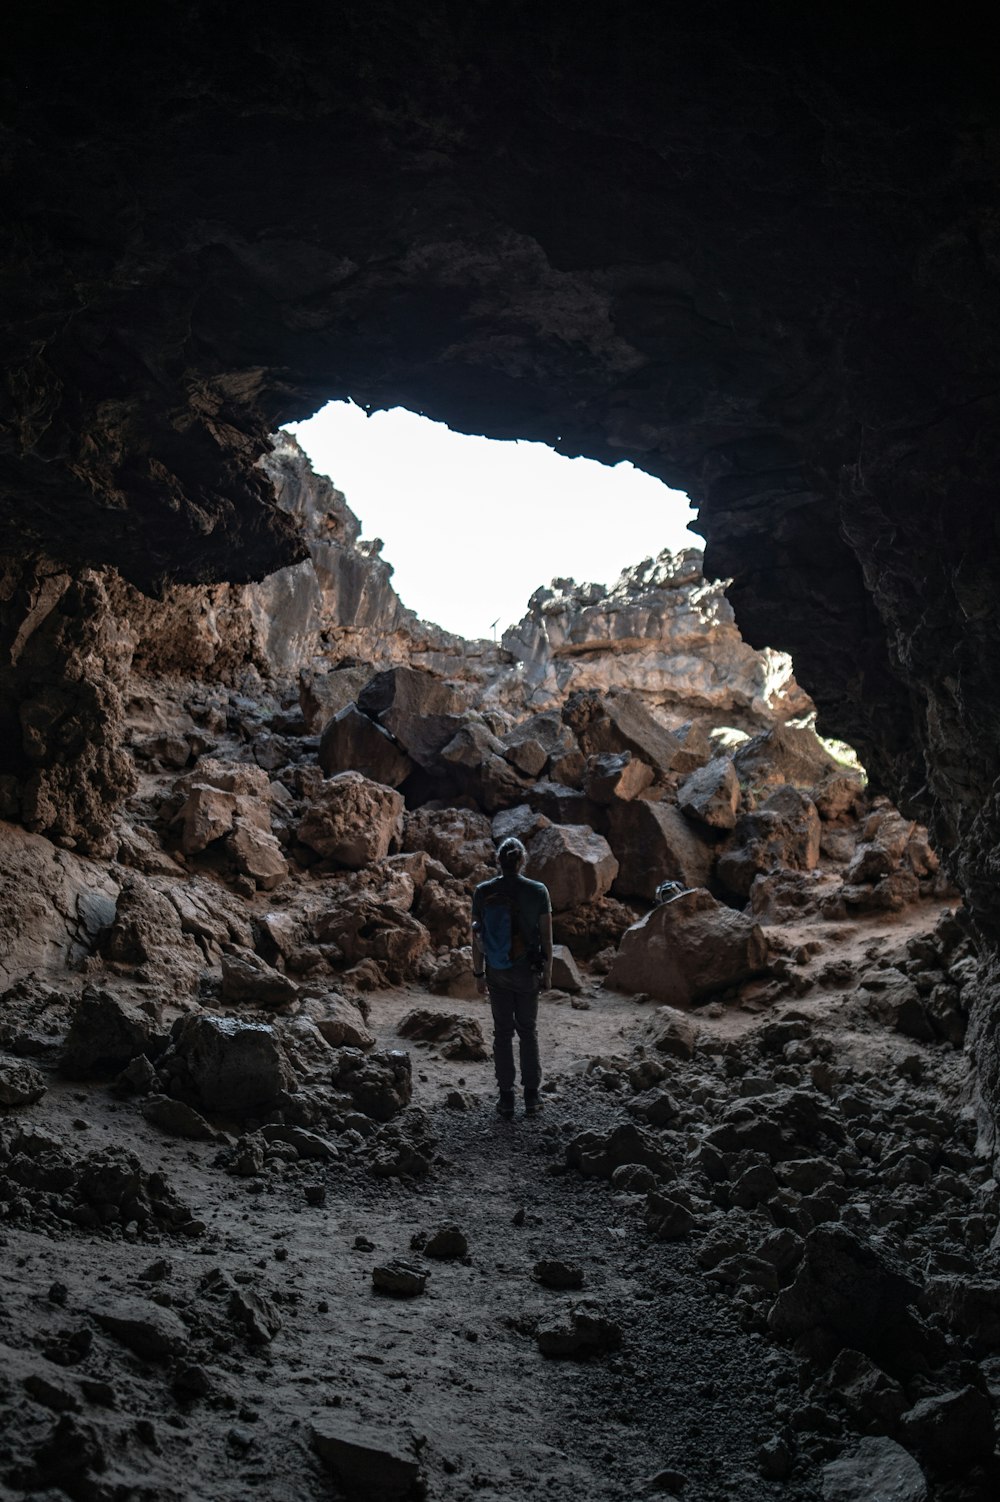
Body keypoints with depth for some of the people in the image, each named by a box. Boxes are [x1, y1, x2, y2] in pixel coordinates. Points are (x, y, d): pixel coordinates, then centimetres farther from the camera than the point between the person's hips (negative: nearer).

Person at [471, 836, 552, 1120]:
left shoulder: (482, 892, -8)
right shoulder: (537, 892, -12)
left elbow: (476, 938, -4)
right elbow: (546, 937, -7)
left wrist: (479, 974, 7)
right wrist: (547, 974, 4)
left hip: (497, 972, 1)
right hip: (527, 971, -1)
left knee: (502, 1033, 12)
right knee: (528, 1032, 15)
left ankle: (506, 1099, 14)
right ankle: (531, 1097, 18)